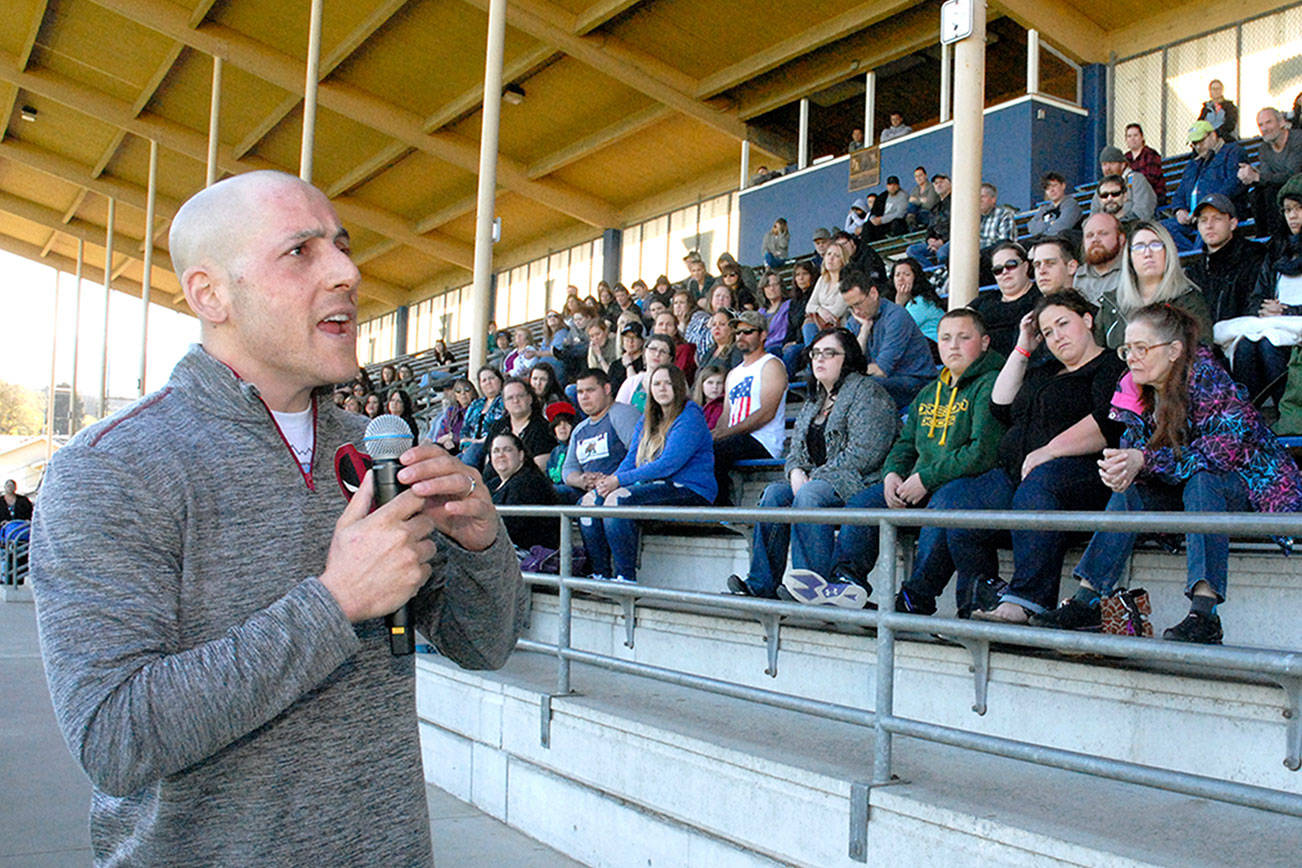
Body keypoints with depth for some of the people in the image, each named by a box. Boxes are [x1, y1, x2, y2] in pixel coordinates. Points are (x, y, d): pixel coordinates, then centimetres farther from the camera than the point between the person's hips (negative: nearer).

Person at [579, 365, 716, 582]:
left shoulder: (689, 417, -7)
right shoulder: (646, 421, 20)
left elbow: (669, 464, -17)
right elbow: (631, 459, 14)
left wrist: (620, 480, -18)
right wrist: (610, 480, -10)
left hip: (689, 491, -8)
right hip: (653, 487, 8)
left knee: (618, 499, -28)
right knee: (590, 500, -8)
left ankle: (626, 578, -24)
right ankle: (600, 574, -8)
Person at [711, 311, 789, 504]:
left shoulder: (771, 365, 0)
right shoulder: (733, 373, 26)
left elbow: (767, 413, -13)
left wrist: (725, 433, -18)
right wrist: (713, 434, -3)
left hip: (763, 443, -7)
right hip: (737, 443, 7)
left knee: (712, 450, -30)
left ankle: (722, 508, -18)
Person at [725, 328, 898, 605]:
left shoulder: (867, 390, -2)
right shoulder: (813, 402, 25)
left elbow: (864, 452, -14)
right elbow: (795, 450, 21)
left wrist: (814, 478, -15)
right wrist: (796, 472, -4)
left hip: (857, 482, -7)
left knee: (810, 495, -34)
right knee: (774, 493, -17)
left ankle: (813, 580, -37)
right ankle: (761, 584, -22)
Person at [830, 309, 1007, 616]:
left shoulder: (990, 384, -5)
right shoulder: (928, 394, 22)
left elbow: (983, 453, -17)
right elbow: (904, 443, 27)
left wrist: (926, 479, -17)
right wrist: (893, 473, 3)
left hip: (971, 482, -8)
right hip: (921, 487, 8)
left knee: (944, 503, -39)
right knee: (863, 501, -7)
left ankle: (916, 599, -35)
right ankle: (845, 580, -15)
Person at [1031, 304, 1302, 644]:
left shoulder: (1204, 377, -21)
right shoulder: (1136, 392, -3)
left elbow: (1229, 449, -28)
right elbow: (1136, 451, -3)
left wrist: (1145, 460, -32)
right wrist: (1117, 469, -28)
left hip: (1257, 487, -6)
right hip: (1194, 492, 6)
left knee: (1201, 480, -35)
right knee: (1130, 489, -16)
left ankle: (1204, 613, -45)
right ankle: (1084, 602, -21)